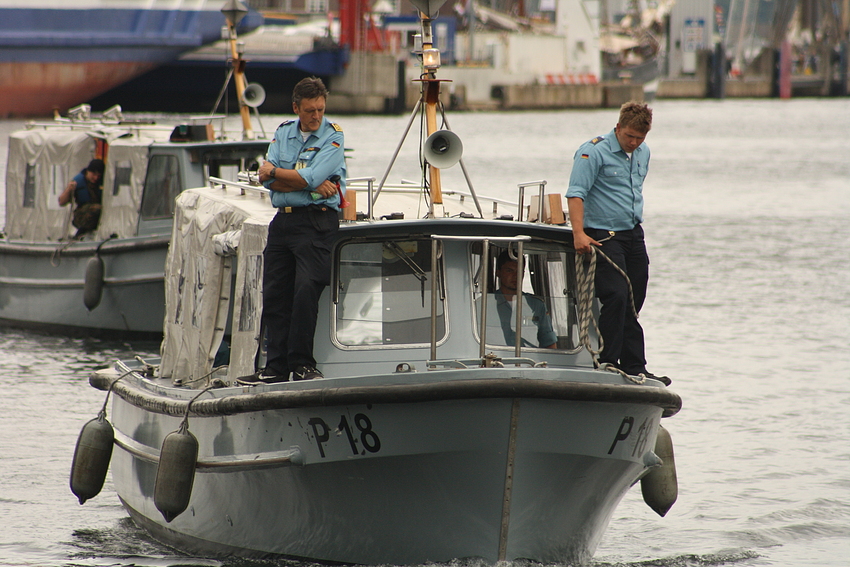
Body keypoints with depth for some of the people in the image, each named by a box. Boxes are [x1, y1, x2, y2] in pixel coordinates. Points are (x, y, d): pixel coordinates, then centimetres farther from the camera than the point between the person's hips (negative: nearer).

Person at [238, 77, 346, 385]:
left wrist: (274, 171, -2)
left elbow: (308, 179, -16)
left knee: (306, 290, -16)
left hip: (317, 222, -6)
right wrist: (312, 185, -11)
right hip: (283, 220, 6)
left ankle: (301, 363, -8)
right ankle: (276, 368, 8)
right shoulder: (283, 132, 12)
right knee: (274, 295, 4)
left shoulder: (333, 138, -4)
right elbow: (268, 179, -1)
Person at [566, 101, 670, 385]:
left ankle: (634, 367, 12)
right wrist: (578, 233, -29)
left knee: (633, 304, 8)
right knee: (616, 298, -16)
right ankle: (607, 364, -11)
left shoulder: (643, 153, 12)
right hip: (603, 235, -7)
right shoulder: (594, 151, -13)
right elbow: (576, 192, -20)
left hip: (634, 234, 7)